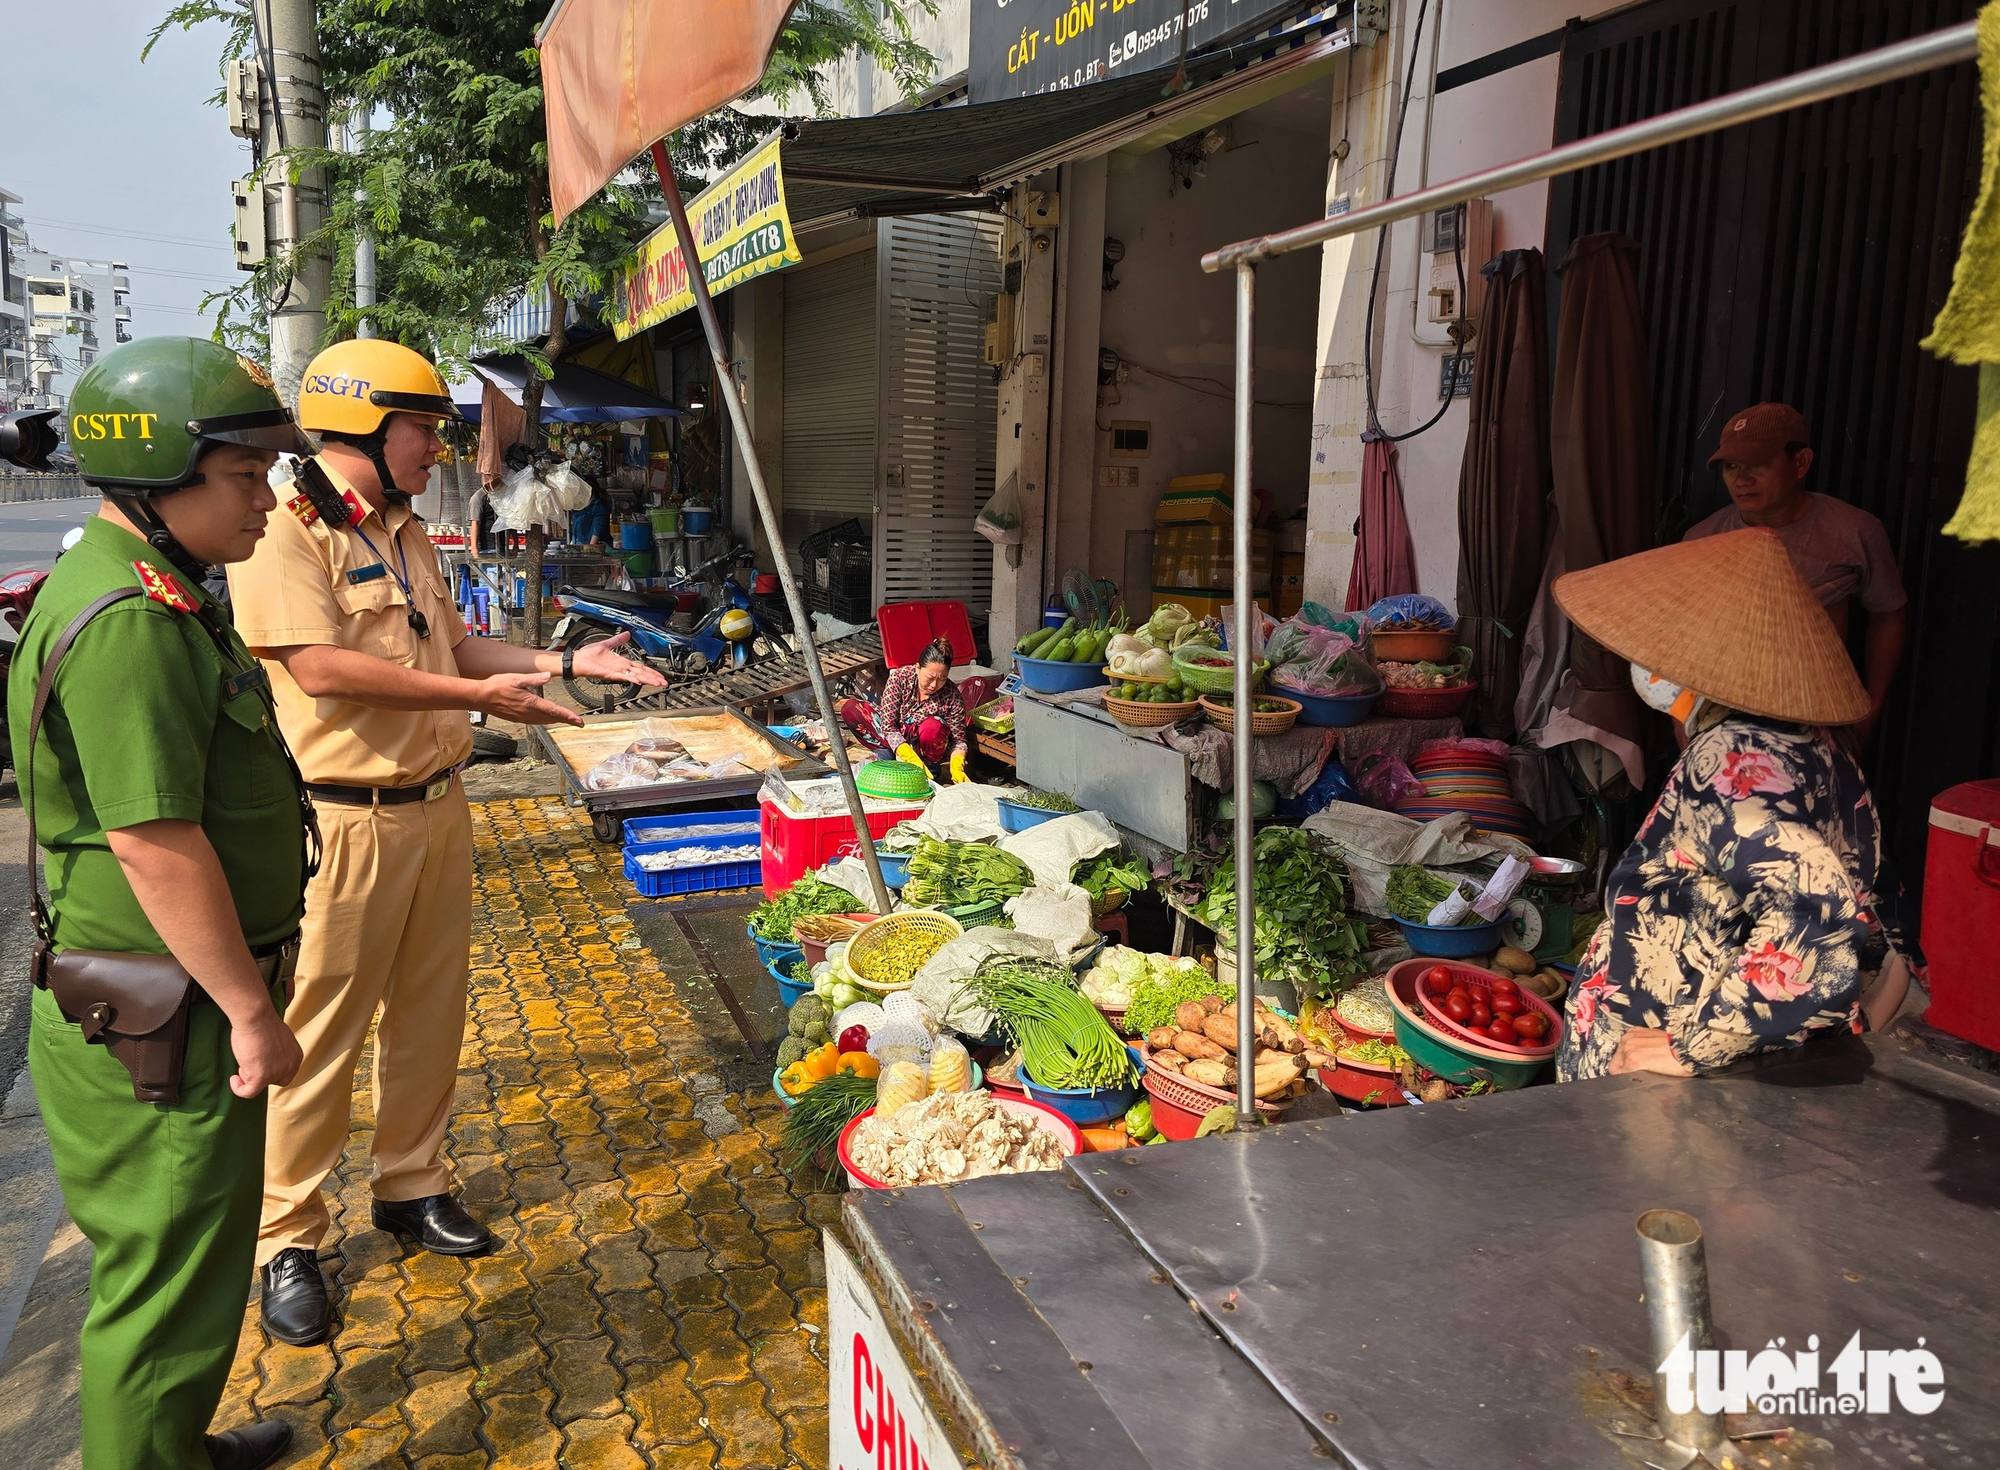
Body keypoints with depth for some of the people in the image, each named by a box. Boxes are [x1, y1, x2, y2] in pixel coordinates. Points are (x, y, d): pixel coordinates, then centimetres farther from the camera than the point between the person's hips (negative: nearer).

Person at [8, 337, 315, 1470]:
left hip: (180, 1007, 11)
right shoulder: (130, 623, -25)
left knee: (171, 1262, 25)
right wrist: (252, 1012, -19)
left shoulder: (154, 592, 11)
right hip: (157, 1029, -11)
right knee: (169, 1283, 6)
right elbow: (157, 846, -27)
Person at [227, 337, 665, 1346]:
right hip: (345, 820, -8)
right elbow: (319, 668, -24)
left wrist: (564, 661, 7)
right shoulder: (284, 534, -14)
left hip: (436, 805, 8)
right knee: (320, 1032, 2)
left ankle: (411, 1185, 34)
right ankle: (288, 1240, 17)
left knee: (428, 1010, 17)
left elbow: (453, 642, 20)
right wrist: (478, 694, -23)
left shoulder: (406, 535, 14)